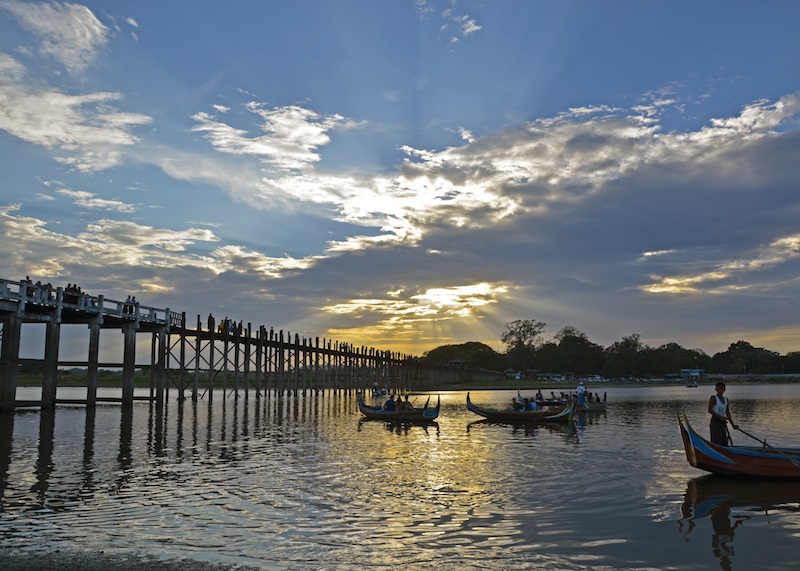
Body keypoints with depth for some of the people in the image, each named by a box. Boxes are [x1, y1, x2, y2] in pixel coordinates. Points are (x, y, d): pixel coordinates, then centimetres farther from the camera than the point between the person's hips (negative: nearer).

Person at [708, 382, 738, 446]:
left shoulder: (726, 400, 14)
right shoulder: (713, 398, -6)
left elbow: (728, 414, 15)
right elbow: (710, 410, -14)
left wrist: (733, 425, 12)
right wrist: (720, 417, -21)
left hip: (723, 422, 7)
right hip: (715, 421, -7)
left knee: (724, 442, 6)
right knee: (717, 441, -12)